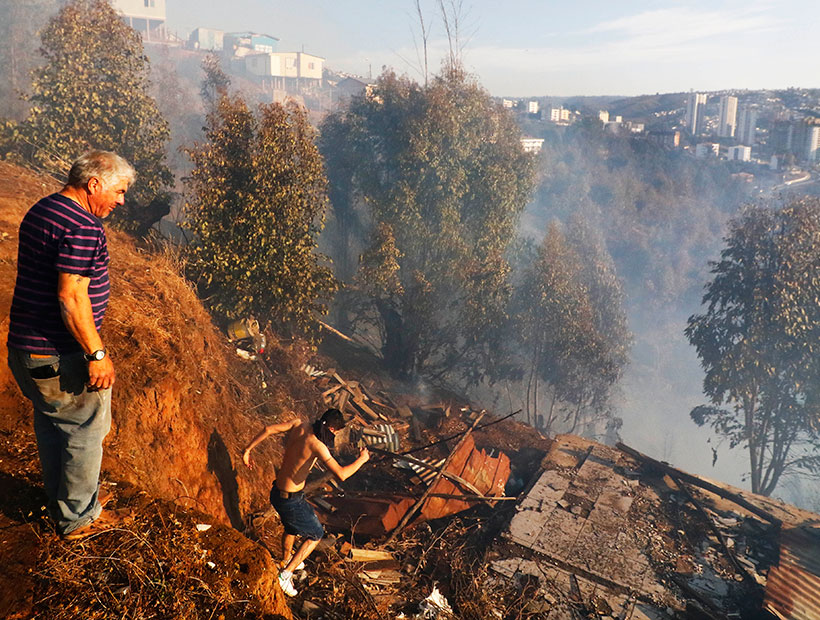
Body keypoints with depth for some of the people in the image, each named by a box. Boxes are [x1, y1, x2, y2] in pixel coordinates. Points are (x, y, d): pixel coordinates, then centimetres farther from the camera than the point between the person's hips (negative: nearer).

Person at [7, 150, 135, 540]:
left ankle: (62, 501, 41)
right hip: (62, 357, -10)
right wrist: (97, 353, -21)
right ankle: (78, 519, 22)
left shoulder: (39, 211, 11)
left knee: (52, 425, 23)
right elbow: (71, 296, -26)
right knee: (85, 431, 7)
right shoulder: (83, 227, -21)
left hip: (26, 347, 10)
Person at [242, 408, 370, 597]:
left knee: (292, 527, 36)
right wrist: (362, 459, -18)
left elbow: (268, 429, -7)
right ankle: (285, 574, 14)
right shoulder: (317, 445, -28)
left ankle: (286, 560, 60)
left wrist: (247, 450, 5)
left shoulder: (299, 425, -9)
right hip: (291, 501, -8)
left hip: (277, 492, 8)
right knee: (316, 535, 16)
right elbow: (341, 474, -34)